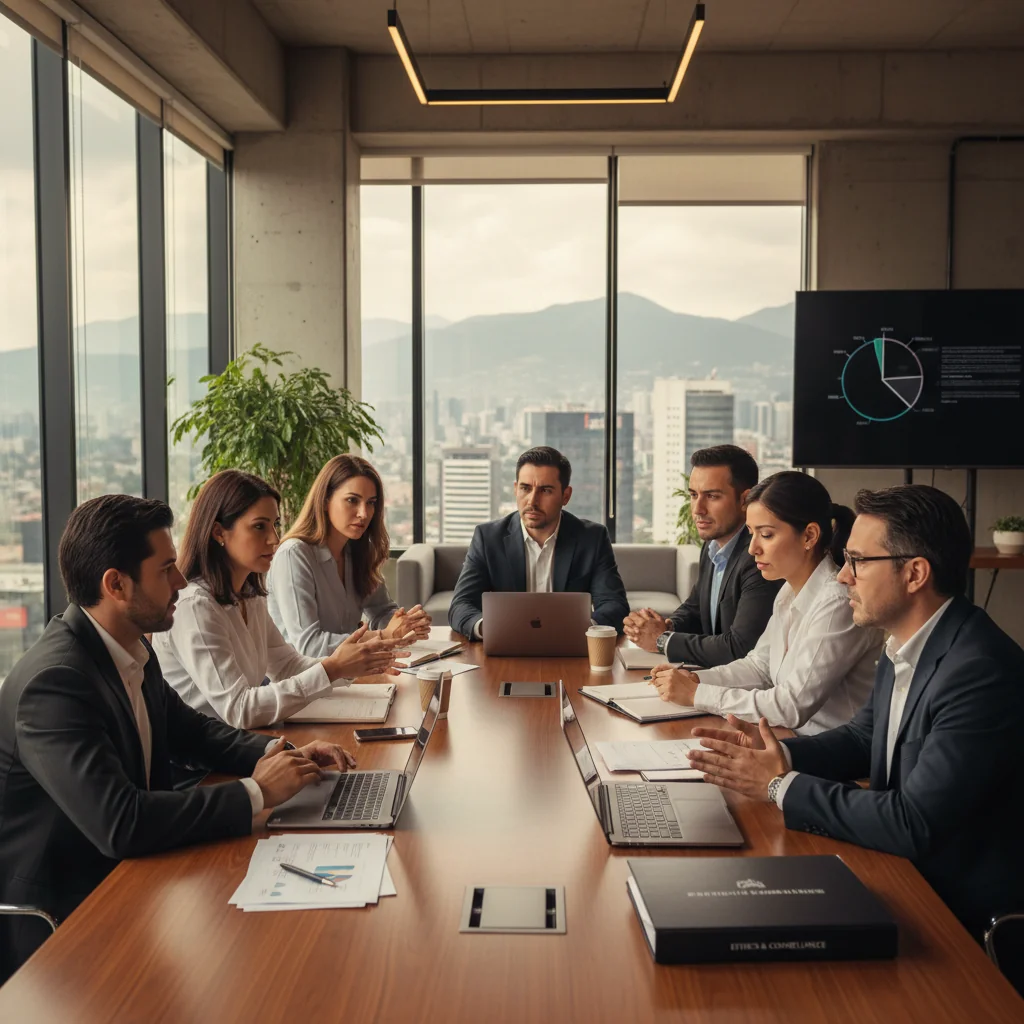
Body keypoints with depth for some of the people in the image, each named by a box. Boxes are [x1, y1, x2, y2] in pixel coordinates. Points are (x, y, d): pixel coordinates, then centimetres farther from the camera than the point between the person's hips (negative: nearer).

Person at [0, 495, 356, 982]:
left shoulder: (131, 650, 0)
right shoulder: (54, 682, -26)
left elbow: (190, 730, 15)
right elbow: (119, 823, -33)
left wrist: (278, 753, -3)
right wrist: (256, 793, -24)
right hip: (57, 920, -8)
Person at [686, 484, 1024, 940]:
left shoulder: (980, 672, -27)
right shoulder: (905, 647, 1)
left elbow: (912, 825, -28)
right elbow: (863, 737, 14)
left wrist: (781, 786, -18)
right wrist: (775, 752, -5)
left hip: (963, 913, -7)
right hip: (906, 874, 7)